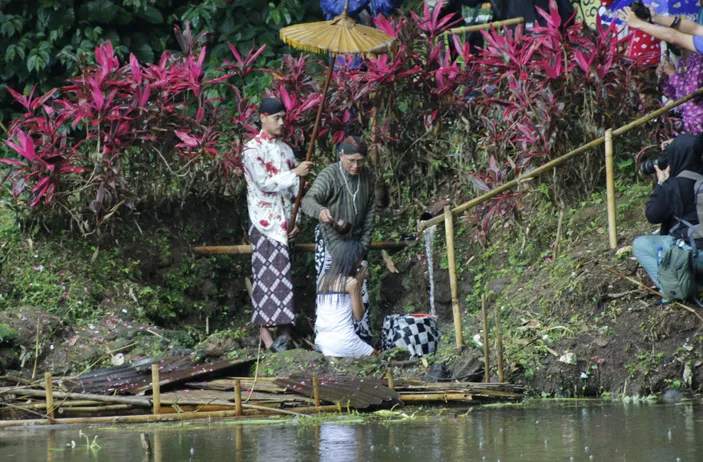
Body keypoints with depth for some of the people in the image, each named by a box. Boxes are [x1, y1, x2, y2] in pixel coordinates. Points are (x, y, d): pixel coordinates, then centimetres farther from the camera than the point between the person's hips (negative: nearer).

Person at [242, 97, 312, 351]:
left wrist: (296, 220, 5)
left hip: (285, 221, 7)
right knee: (267, 274, -11)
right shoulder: (252, 149, -6)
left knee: (283, 272, 5)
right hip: (264, 222, -6)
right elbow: (263, 182, -16)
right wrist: (295, 173, -15)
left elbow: (295, 189, 14)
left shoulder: (286, 149, 15)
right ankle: (265, 333, -14)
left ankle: (282, 327, 7)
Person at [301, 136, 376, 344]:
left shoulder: (367, 176, 1)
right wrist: (320, 210, -56)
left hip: (355, 242, 6)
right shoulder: (329, 175, -18)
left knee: (360, 291, 8)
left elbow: (370, 211, 10)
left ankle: (363, 338, 17)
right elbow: (308, 200, -32)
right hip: (330, 241, -6)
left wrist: (364, 243, 5)